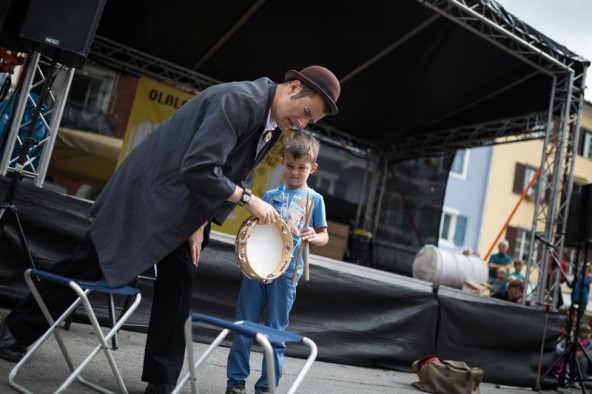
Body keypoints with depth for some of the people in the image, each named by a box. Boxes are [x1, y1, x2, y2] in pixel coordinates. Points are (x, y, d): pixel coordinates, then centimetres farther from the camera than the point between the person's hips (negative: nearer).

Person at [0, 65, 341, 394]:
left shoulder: (274, 126, 1)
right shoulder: (239, 100, -27)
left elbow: (235, 178, 5)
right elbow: (199, 169, -33)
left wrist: (201, 224, -4)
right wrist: (248, 199, -25)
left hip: (184, 213, 8)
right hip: (146, 196, -7)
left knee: (179, 288, 3)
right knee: (86, 267, 7)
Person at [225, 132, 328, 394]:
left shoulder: (314, 199, 2)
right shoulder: (270, 195, 10)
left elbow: (324, 236, 3)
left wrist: (313, 237, -19)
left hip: (286, 273, -3)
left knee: (276, 332, 6)